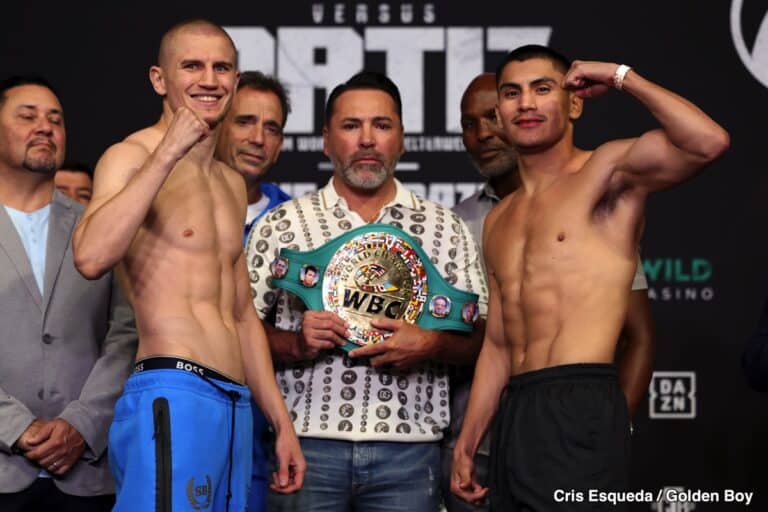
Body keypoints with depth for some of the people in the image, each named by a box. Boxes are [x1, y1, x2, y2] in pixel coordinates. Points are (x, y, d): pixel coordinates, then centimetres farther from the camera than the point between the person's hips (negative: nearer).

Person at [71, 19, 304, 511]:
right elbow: (92, 257, -23)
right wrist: (166, 155, -18)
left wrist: (282, 422, 22)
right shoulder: (132, 156, -3)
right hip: (173, 394, -8)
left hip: (236, 402, 8)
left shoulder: (232, 184, 21)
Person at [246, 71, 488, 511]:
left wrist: (431, 345, -11)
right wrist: (295, 344, -13)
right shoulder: (281, 225, 7)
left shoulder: (447, 229, 10)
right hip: (307, 442, -1)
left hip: (409, 446, 1)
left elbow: (480, 336, 8)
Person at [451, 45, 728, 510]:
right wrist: (467, 442, 19)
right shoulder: (499, 221, 20)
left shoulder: (606, 171, -1)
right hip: (515, 416, 7)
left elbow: (709, 142, -20)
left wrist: (621, 76, -9)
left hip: (581, 408, -7)